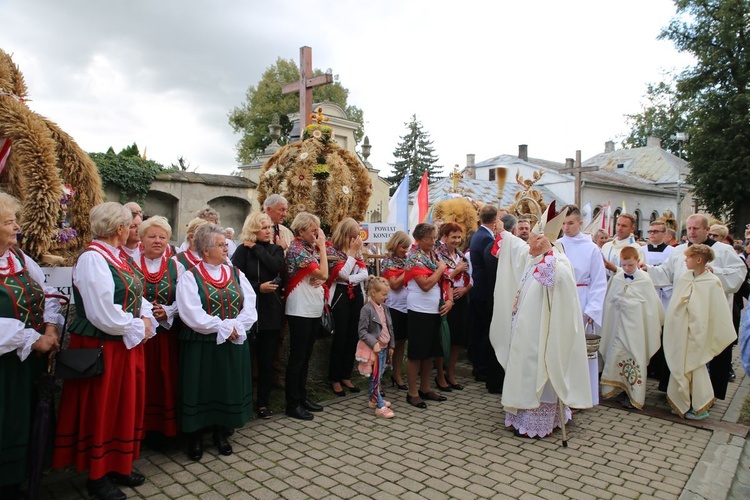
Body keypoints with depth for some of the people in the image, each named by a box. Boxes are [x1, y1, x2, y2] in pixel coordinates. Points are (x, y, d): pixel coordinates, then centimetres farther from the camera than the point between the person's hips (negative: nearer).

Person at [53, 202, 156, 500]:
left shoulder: (115, 257, 10)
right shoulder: (92, 258, -20)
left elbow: (135, 295, 11)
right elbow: (103, 314, -27)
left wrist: (146, 317, -8)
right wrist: (137, 326, -14)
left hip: (127, 345, 9)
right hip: (102, 349, -9)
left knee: (125, 406, 18)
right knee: (101, 410, 6)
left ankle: (119, 465, 34)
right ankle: (97, 476, 24)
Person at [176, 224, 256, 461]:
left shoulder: (235, 273, 7)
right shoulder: (190, 277, -6)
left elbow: (249, 305, -1)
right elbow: (191, 314, -16)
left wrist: (235, 326, -16)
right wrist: (223, 327, -16)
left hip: (233, 344, 4)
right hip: (201, 345, -4)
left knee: (228, 388, 11)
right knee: (201, 388, 5)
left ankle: (221, 433, 28)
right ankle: (195, 437, 23)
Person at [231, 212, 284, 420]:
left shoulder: (276, 250, 10)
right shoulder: (243, 250, 0)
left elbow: (277, 267, -11)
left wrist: (257, 248, -7)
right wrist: (258, 287, -18)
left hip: (271, 312, 3)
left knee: (267, 360, 7)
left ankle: (262, 402, 19)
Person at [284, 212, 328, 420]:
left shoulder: (311, 247, 11)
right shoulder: (296, 248, -14)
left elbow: (323, 275, 15)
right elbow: (323, 273, -18)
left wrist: (320, 279, -8)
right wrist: (322, 246, -10)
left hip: (314, 309, 8)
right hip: (300, 311, -8)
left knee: (305, 357, 15)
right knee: (297, 358, -1)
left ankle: (302, 397, 26)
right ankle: (292, 404, 9)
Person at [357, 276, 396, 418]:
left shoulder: (384, 307, 8)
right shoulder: (367, 309, -14)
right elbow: (362, 331, -16)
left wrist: (391, 345, 14)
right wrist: (374, 343, -23)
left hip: (384, 347, 7)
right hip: (375, 348, -7)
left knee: (378, 376, 16)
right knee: (376, 377, -2)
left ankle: (373, 399, 30)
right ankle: (380, 407, 2)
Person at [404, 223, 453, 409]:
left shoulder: (435, 255, 11)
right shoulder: (414, 257, -11)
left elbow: (445, 280, 12)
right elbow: (425, 284, -22)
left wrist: (449, 299, -3)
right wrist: (440, 268, -11)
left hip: (436, 310, 7)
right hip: (419, 311, -7)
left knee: (430, 352, 15)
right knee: (416, 353, 1)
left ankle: (425, 388, 27)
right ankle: (412, 392, 11)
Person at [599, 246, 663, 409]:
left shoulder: (645, 280, -6)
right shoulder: (616, 279, 2)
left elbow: (653, 305, 1)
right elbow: (609, 302, 10)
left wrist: (657, 326, 5)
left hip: (636, 326, -2)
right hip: (619, 324, 3)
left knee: (636, 359, 2)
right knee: (614, 355, 0)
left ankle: (635, 396, 11)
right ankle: (617, 389, 13)